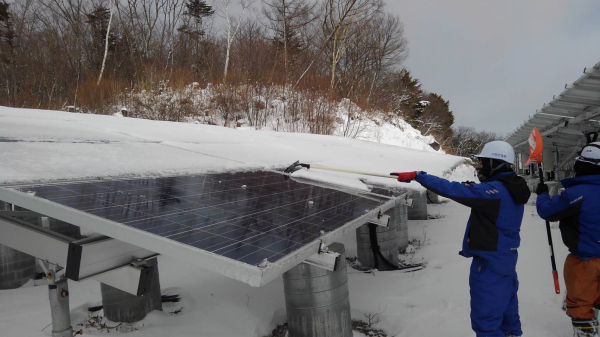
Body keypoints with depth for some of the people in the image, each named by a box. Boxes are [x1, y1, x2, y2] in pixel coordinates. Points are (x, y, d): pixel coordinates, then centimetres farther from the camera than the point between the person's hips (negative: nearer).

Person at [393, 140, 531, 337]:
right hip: (506, 260, 10)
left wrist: (417, 176, -24)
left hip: (489, 264, -10)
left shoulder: (494, 190, -23)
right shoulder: (512, 189, 7)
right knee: (507, 315, 26)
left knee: (486, 321, 1)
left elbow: (452, 190, -27)